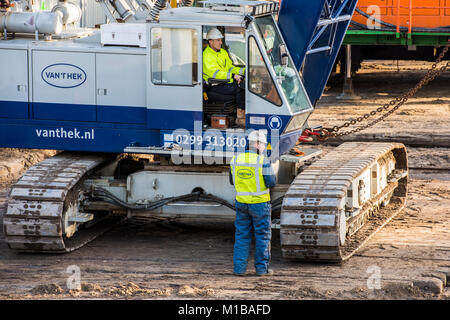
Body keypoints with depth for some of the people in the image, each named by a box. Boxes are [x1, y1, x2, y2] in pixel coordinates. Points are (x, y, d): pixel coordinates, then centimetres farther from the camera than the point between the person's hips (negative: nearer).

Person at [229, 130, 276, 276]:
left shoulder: (236, 160, 1)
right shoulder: (262, 161, -14)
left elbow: (233, 181, 12)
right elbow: (271, 182, -13)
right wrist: (271, 173, 7)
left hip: (241, 203, 4)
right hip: (260, 204, -4)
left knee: (242, 236, 10)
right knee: (262, 236, 7)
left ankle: (239, 267, 7)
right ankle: (262, 268, 9)